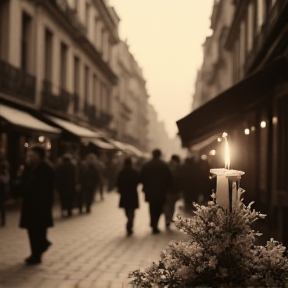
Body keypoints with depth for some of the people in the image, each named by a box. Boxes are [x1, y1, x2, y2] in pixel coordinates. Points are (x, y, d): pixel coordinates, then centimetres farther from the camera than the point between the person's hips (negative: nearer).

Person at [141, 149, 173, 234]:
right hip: (161, 192, -2)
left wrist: (145, 188, 12)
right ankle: (155, 225, -7)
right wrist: (168, 188, 7)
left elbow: (142, 178, 0)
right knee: (159, 209, 7)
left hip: (149, 192, 2)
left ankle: (153, 225, 19)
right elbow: (169, 179, -6)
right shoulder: (164, 165, -8)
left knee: (152, 209, 16)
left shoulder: (146, 165, -2)